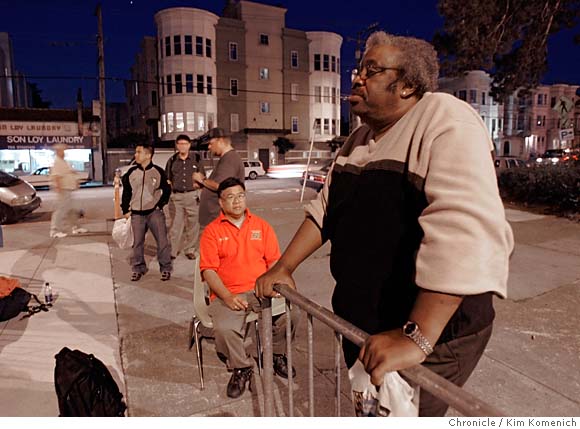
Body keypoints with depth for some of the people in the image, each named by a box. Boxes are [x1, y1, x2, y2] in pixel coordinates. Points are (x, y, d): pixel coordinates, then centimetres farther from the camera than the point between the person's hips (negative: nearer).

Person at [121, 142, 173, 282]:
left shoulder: (158, 171, -3)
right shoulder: (131, 172, 4)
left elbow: (166, 190, 5)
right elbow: (126, 192, 11)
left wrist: (160, 205, -1)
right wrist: (125, 210, 8)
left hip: (155, 212, -3)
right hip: (136, 214, 3)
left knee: (162, 240, -2)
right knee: (137, 243, 10)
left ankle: (166, 268, 11)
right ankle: (138, 268, 24)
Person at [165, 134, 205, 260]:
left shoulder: (196, 159, 6)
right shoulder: (172, 160, 9)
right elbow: (167, 178, 16)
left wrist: (199, 183, -8)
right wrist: (169, 185, -2)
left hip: (192, 195, 0)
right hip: (176, 196, 1)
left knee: (193, 224, 3)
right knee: (175, 224, 0)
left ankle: (190, 250, 15)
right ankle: (173, 250, 8)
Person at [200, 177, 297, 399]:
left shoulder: (261, 226, 13)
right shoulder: (212, 231, 5)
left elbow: (274, 261, 10)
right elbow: (208, 270, -2)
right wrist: (228, 297, -15)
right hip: (228, 294, -1)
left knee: (289, 312, -25)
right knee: (224, 328, -30)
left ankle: (276, 354, 8)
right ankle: (241, 368, 3)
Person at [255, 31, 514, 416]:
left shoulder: (445, 122, -20)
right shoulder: (361, 139, 8)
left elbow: (465, 227, -33)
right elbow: (326, 208, 12)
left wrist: (416, 337, -38)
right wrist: (284, 268, 6)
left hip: (433, 332, -7)